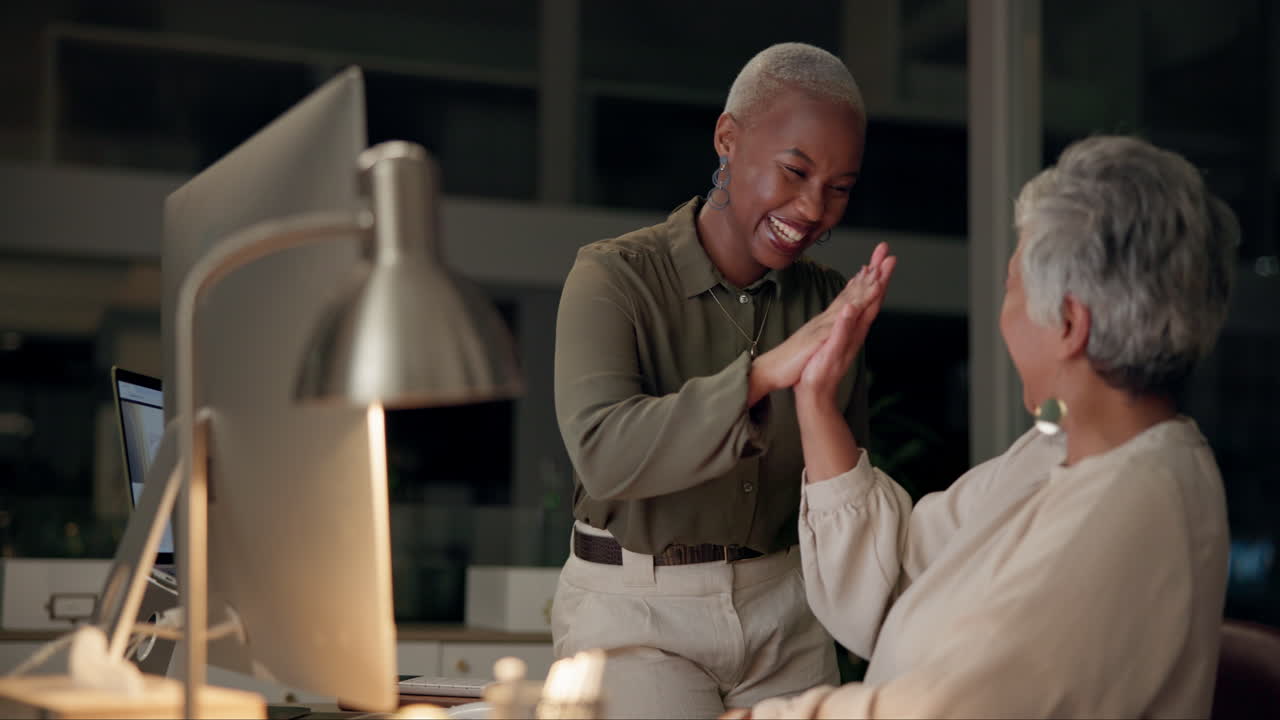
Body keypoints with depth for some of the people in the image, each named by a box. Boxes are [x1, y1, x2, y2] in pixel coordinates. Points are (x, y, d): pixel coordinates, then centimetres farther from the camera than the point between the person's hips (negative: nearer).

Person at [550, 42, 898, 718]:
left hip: (782, 605, 4)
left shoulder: (828, 300, 4)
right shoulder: (614, 276, -11)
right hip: (636, 612, -4)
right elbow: (603, 454, -29)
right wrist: (764, 374, -34)